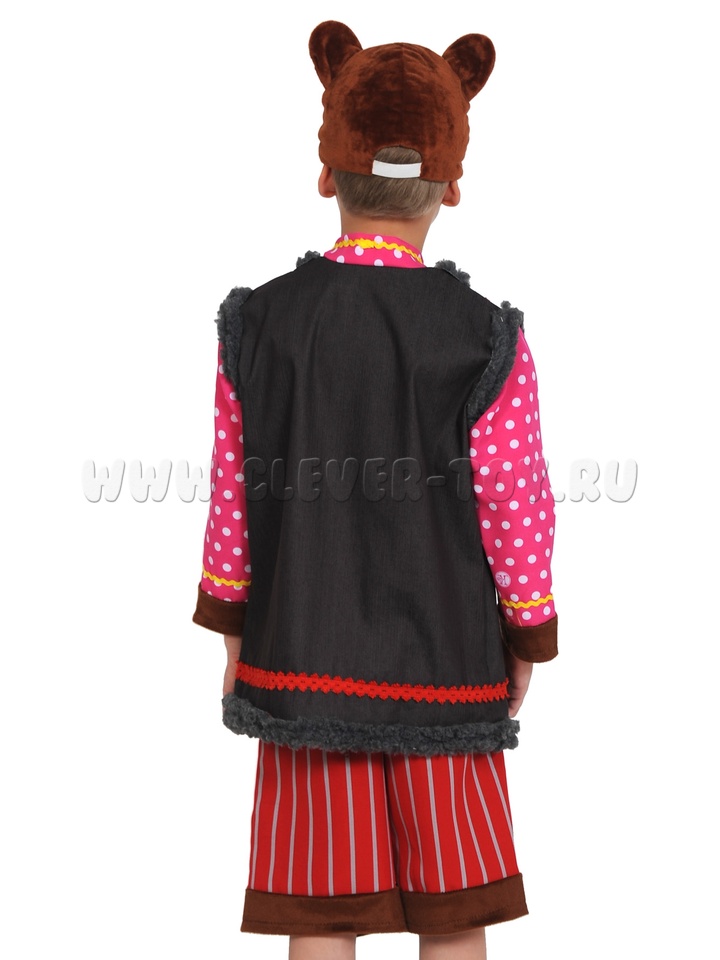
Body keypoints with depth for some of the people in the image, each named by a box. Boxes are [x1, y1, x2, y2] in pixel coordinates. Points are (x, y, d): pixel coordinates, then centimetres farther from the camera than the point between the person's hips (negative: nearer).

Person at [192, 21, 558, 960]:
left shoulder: (256, 324, -7)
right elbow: (517, 512, -7)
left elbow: (233, 498, 0)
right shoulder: (486, 341, -13)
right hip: (445, 665, -1)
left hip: (302, 659, 2)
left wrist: (232, 631, 12)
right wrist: (528, 644, 8)